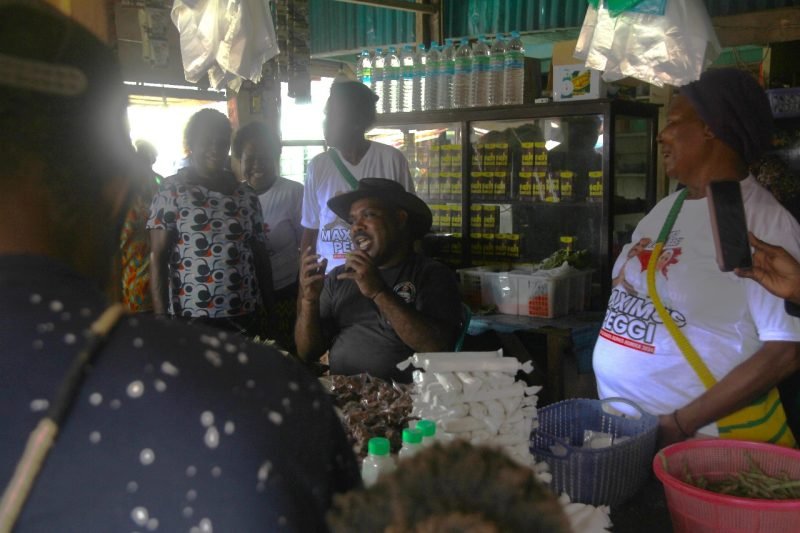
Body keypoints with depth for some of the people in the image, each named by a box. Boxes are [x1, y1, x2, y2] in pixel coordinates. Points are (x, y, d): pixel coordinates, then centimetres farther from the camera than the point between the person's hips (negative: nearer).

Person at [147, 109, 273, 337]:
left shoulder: (247, 196, 10)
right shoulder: (172, 191, -2)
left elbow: (260, 255, 14)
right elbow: (158, 257, -5)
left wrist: (270, 309, 10)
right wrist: (161, 317, -11)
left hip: (244, 316, 4)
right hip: (190, 318, -3)